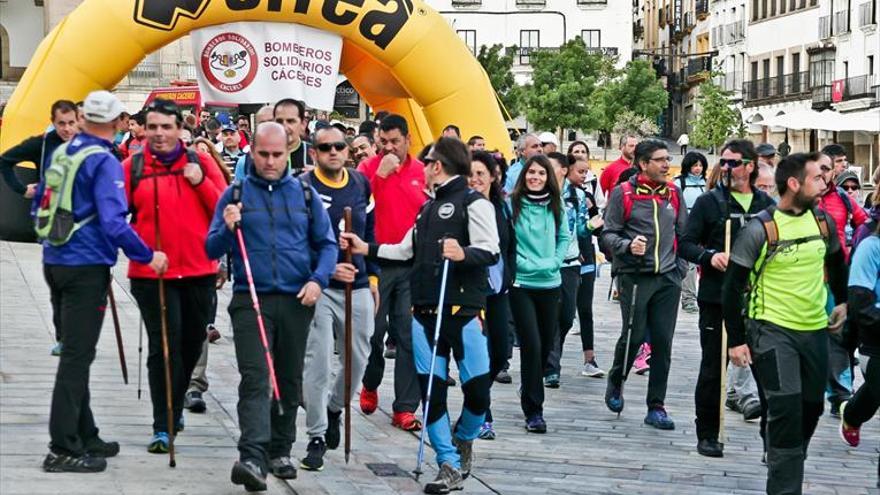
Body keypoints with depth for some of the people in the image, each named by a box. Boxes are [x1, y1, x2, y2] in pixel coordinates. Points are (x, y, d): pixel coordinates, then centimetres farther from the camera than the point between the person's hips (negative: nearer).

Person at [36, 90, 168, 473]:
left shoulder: (59, 153, 8)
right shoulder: (104, 162, -15)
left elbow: (39, 206, 17)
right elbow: (113, 222, -23)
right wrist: (148, 257, -15)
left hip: (54, 262, 8)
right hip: (86, 268, -8)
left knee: (75, 351, 16)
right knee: (77, 355, -5)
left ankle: (84, 436, 26)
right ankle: (63, 449, -5)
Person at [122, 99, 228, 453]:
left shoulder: (201, 163, 5)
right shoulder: (132, 167, 1)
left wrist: (201, 182, -11)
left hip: (198, 270, 3)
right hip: (151, 273, -3)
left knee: (192, 342, 16)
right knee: (164, 345, -8)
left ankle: (174, 406, 38)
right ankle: (164, 427, -4)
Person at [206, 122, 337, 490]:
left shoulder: (304, 194, 8)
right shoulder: (235, 194, 3)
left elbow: (327, 243, 9)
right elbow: (212, 250, 2)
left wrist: (318, 279, -8)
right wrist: (228, 229, -18)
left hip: (297, 301, 3)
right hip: (250, 300, -3)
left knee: (289, 381, 12)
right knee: (255, 378, -14)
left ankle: (280, 452, 25)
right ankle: (252, 458, -23)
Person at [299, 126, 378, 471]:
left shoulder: (361, 184, 8)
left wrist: (372, 277, 17)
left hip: (358, 287, 5)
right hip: (318, 287, -5)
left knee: (358, 359, 12)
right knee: (318, 364, -6)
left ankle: (334, 408, 39)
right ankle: (317, 437, 2)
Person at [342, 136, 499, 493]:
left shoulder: (474, 202, -3)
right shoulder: (429, 207, 20)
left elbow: (490, 251, -14)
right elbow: (407, 250, 29)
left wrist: (463, 254, -32)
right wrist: (367, 249, 25)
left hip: (463, 311, -6)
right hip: (425, 312, 7)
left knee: (477, 389, -5)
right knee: (431, 390, 0)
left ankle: (463, 438, 25)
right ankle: (450, 466, 5)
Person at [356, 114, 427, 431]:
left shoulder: (422, 172, 5)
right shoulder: (369, 167, 1)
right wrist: (380, 174, -18)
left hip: (412, 264, 1)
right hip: (376, 260, -1)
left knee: (409, 336, 0)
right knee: (374, 329, 4)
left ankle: (405, 408, 3)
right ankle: (370, 385, 32)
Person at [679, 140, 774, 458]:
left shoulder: (766, 205, 8)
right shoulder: (708, 202, 0)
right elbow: (686, 244, -1)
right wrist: (710, 256, -19)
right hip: (716, 298, -2)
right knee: (712, 368, 3)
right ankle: (707, 435, 13)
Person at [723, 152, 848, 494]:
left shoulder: (823, 221, 2)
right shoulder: (760, 229, -14)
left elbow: (836, 263, 24)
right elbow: (733, 286, -9)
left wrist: (842, 302, 23)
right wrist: (736, 340, -10)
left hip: (815, 329, 6)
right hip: (773, 329, -6)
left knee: (811, 408, 13)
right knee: (787, 408, -16)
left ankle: (787, 468, 35)